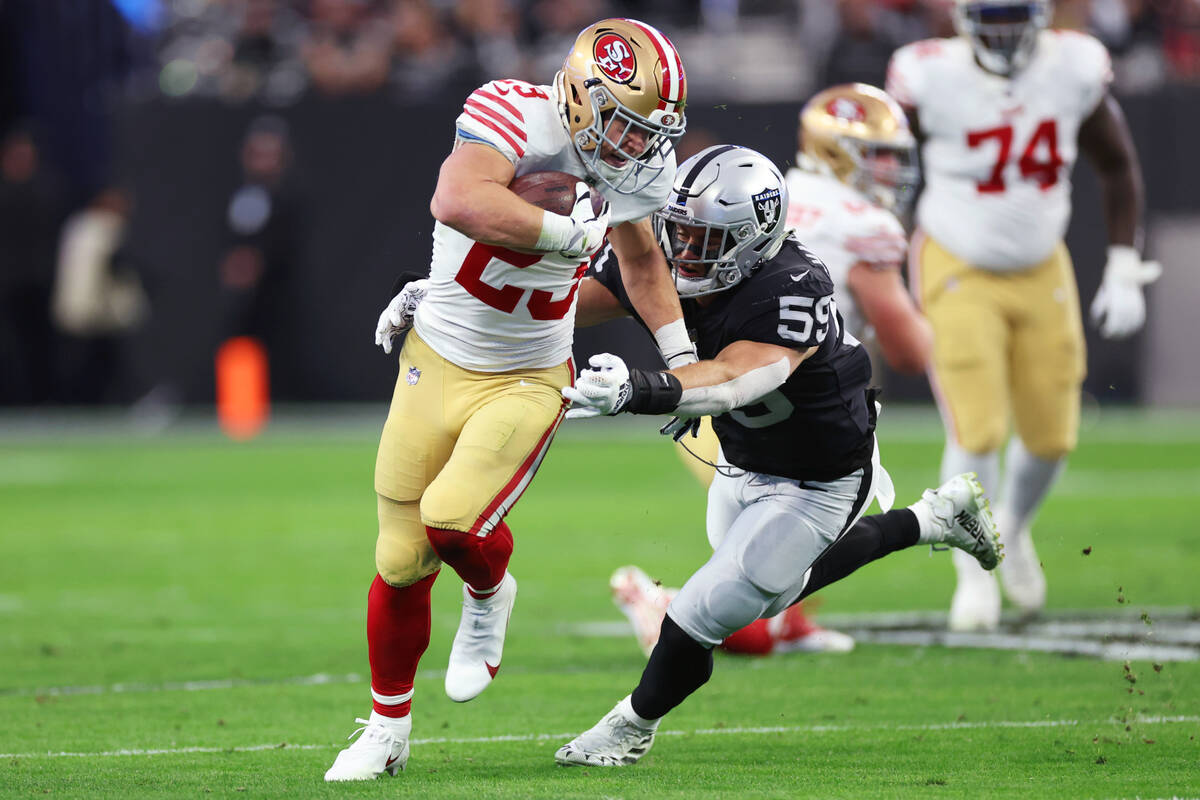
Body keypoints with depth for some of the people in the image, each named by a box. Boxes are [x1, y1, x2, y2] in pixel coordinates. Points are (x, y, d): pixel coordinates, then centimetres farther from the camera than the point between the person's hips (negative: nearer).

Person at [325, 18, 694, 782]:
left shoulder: (630, 171, -5)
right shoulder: (515, 115, -22)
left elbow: (642, 259, 18)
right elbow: (459, 202, -43)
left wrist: (684, 361, 18)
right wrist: (577, 232, -38)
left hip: (529, 383, 2)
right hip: (438, 366, -2)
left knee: (454, 519, -24)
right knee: (402, 562, 6)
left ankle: (489, 597, 12)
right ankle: (388, 730, 27)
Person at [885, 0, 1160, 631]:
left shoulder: (1073, 70, -11)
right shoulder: (932, 80, -20)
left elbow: (1118, 168, 3)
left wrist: (1124, 272, 0)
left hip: (1042, 272, 4)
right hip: (959, 272, -3)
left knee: (1051, 436, 6)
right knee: (977, 433, -12)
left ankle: (1012, 529, 38)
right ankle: (974, 574, 9)